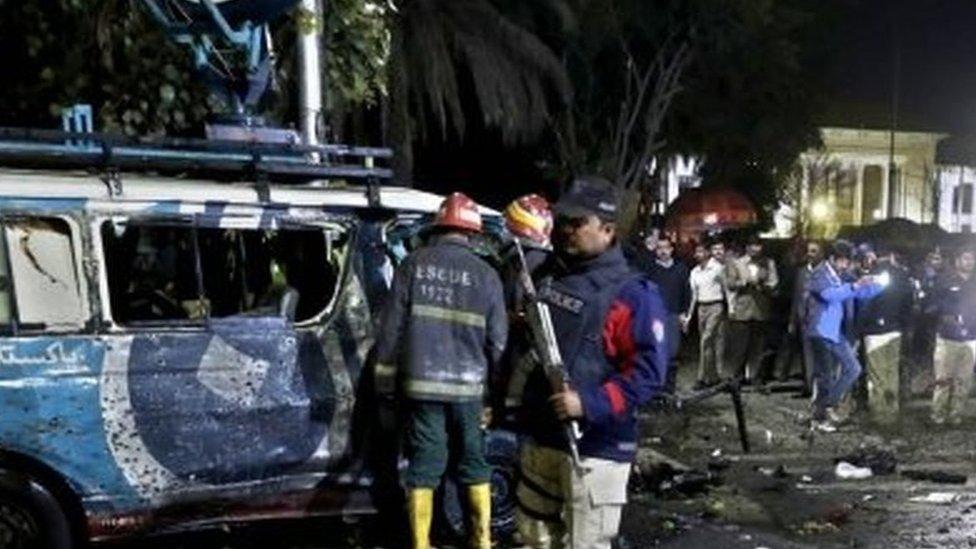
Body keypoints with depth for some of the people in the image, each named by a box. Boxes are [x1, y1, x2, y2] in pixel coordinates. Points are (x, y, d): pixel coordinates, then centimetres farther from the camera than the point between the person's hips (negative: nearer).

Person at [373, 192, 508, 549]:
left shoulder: (413, 264, 0)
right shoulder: (485, 274, -1)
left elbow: (391, 328, 0)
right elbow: (497, 339, 1)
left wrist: (386, 383, 6)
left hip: (420, 383, 0)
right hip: (468, 386, 0)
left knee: (423, 465, 6)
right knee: (473, 463, 14)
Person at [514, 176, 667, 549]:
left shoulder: (631, 294, -14)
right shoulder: (546, 274, 9)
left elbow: (649, 371, -19)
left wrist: (590, 404, -26)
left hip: (595, 446, -7)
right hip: (540, 435, 7)